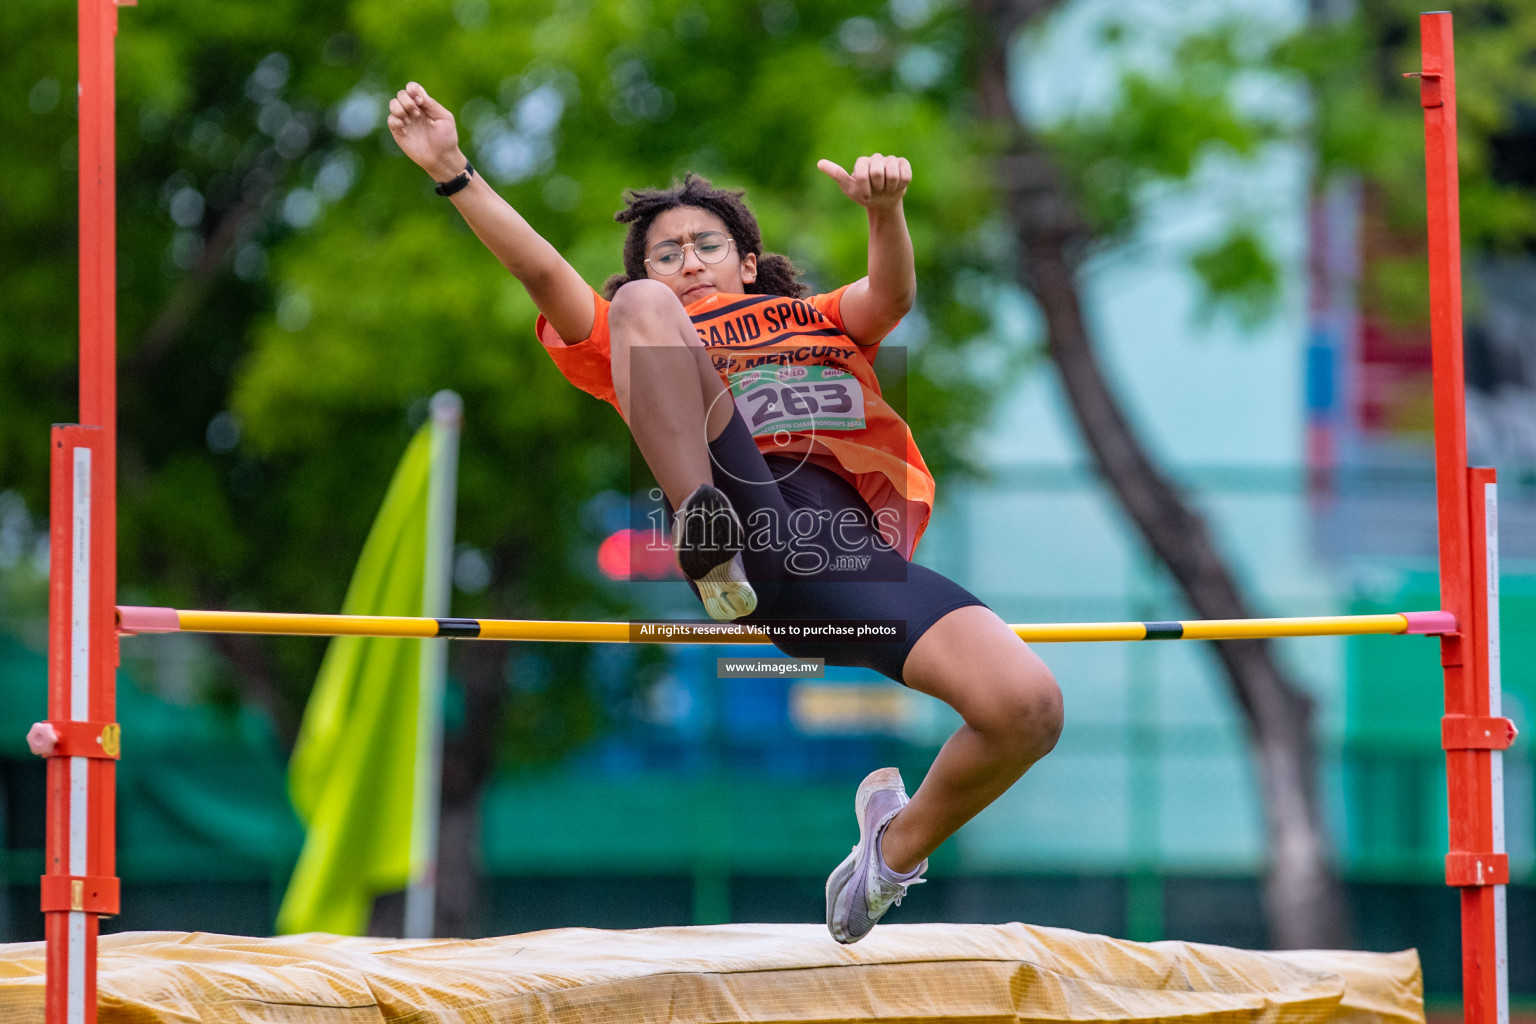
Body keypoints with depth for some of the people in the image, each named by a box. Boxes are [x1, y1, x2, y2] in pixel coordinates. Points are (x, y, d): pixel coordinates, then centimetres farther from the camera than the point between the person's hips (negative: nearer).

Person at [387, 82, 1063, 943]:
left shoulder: (825, 320, 35)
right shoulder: (644, 337, 33)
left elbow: (893, 295, 13)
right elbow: (545, 273, 18)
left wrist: (886, 208, -10)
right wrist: (454, 172, 4)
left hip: (855, 552, 2)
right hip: (741, 525, -2)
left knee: (1030, 708, -21)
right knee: (642, 307, -16)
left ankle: (901, 843, 9)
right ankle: (705, 535, -29)